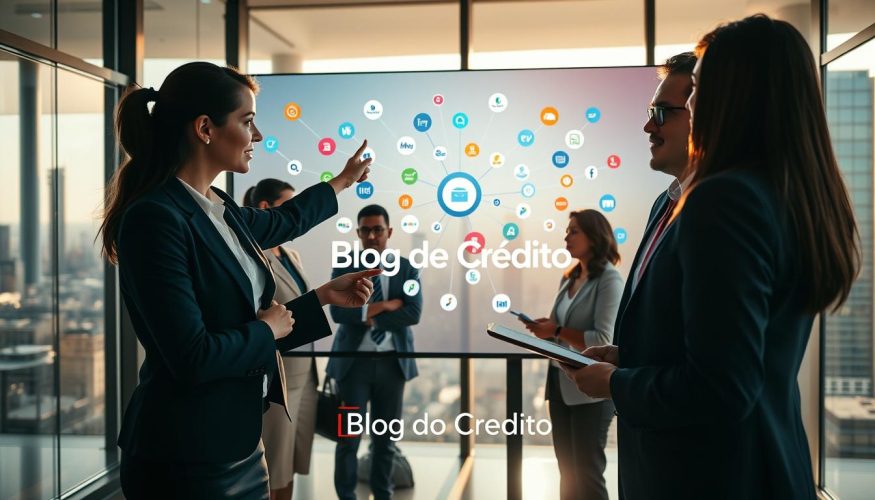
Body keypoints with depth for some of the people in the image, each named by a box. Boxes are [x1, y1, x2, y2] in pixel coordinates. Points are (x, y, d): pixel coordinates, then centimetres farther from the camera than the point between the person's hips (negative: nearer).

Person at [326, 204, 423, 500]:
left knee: (386, 437, 13)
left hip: (393, 362, 2)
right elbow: (338, 312, -14)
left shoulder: (406, 268, 4)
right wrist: (385, 305, -15)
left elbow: (413, 313, -10)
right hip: (354, 361, -1)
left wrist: (370, 315, -13)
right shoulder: (344, 267, 0)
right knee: (349, 436, 3)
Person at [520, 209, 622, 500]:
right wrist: (544, 327, -3)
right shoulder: (569, 278, 11)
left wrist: (556, 331, -18)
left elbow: (603, 341, -21)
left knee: (587, 472, 7)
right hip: (560, 382, 8)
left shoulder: (609, 280, -12)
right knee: (567, 471, 19)